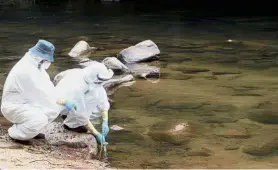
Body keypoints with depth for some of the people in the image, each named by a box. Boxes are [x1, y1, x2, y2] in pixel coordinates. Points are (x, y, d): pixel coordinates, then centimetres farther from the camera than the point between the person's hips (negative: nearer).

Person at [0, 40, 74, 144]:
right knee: (40, 119, -31)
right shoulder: (26, 70, -28)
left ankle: (32, 129, 14)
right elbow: (42, 93, -28)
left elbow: (47, 87, 6)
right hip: (13, 107, -10)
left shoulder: (35, 65, 3)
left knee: (55, 109, 2)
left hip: (27, 103, 10)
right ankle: (15, 133, -5)